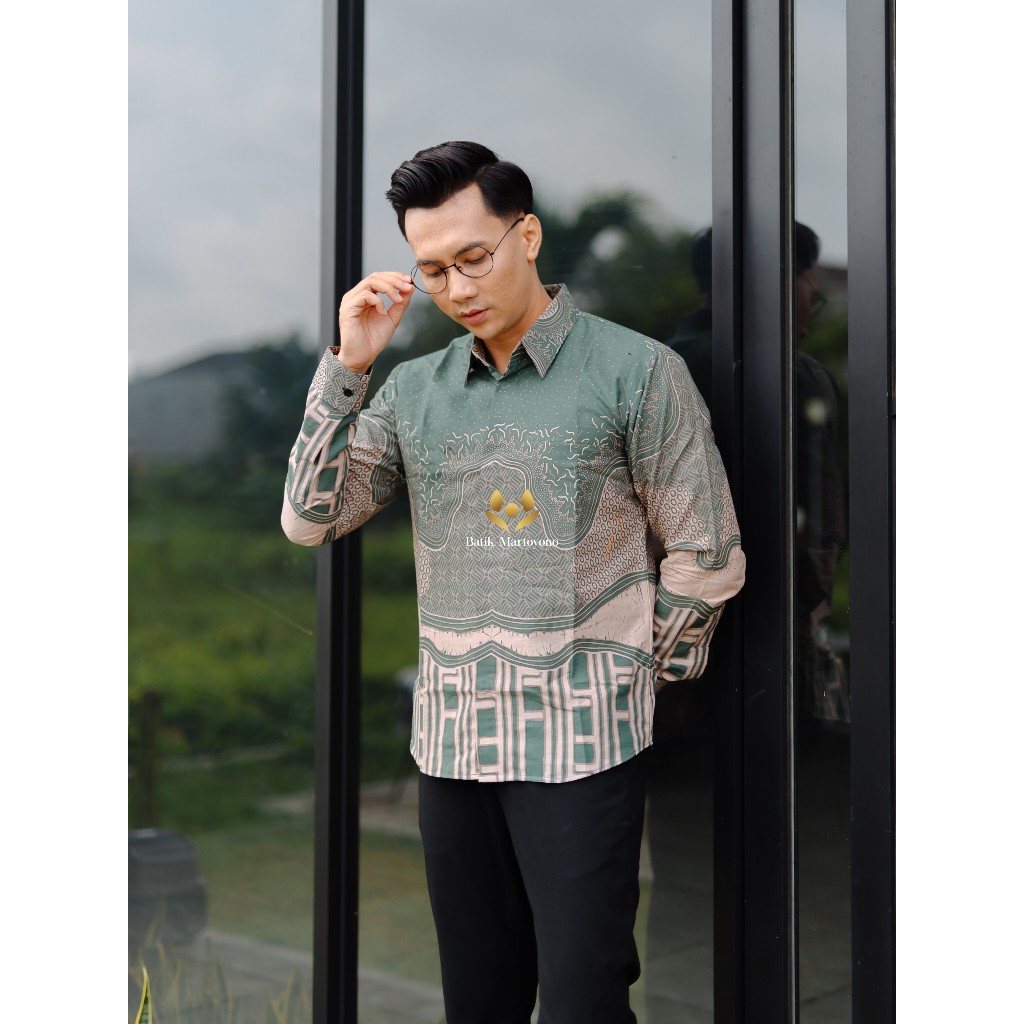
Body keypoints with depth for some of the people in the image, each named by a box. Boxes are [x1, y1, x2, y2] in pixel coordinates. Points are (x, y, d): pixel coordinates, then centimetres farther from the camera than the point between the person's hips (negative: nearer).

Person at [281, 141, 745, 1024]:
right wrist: (348, 369, -5)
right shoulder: (414, 389, 8)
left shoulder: (636, 371, -5)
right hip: (452, 743, 5)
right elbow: (310, 519, 3)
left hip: (582, 745, -4)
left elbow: (707, 558, -1)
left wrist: (628, 677, 3)